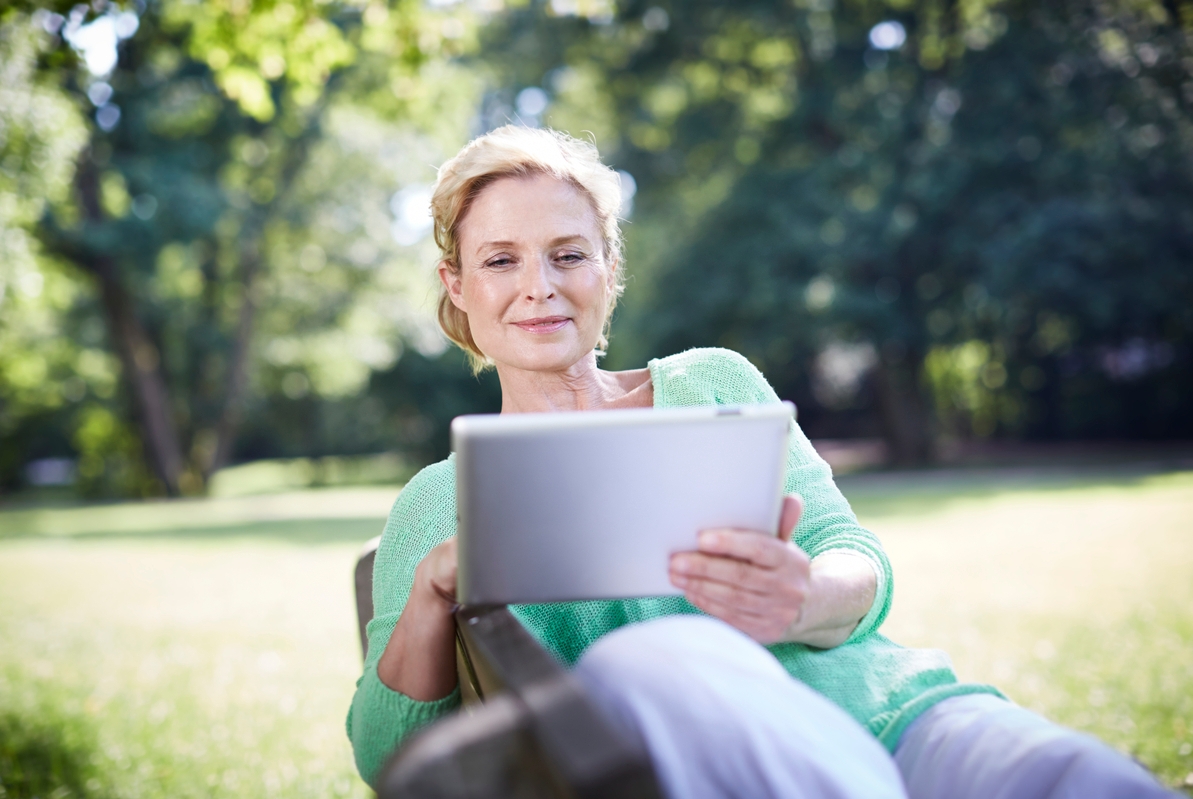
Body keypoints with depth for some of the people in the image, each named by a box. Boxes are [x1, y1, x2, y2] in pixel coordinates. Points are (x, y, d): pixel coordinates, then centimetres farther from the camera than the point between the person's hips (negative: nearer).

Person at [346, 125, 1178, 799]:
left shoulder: (712, 383, 19)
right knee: (648, 659, -37)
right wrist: (433, 593, -10)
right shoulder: (438, 500, 18)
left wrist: (803, 600, -18)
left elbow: (859, 565, 8)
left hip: (891, 713, -1)